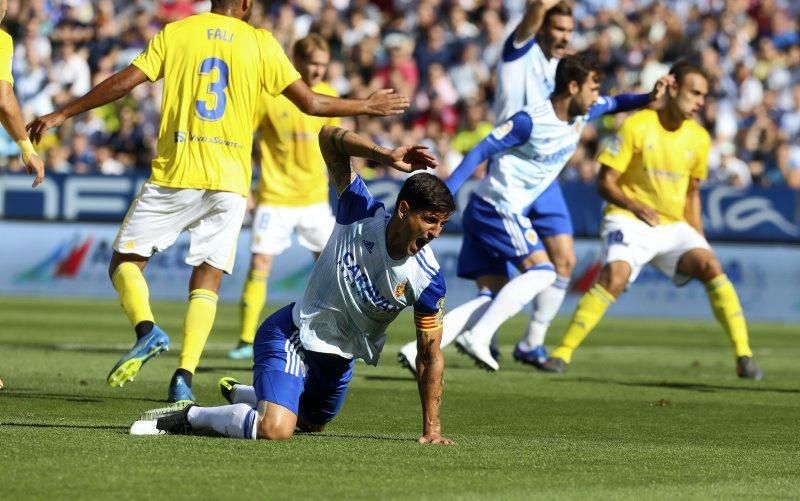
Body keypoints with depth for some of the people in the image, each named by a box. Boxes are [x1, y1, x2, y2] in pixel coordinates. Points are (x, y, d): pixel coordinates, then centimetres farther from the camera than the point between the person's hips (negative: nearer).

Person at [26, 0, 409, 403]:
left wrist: (63, 114, 5)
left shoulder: (175, 33, 4)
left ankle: (146, 329, -19)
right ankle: (184, 375, -10)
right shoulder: (261, 43, 6)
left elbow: (125, 82, -3)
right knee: (207, 278, 7)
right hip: (230, 181, 1)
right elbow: (311, 103, 6)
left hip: (175, 174, -1)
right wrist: (368, 106, 22)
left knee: (125, 261, 9)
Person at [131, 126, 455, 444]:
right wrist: (385, 155, -35)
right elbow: (329, 137, -18)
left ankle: (239, 395, 57)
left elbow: (430, 355, -8)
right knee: (275, 430, -27)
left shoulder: (428, 281, -18)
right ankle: (190, 417, -4)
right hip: (292, 335, -5)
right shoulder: (361, 214, -22)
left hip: (340, 358, 5)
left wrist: (432, 428, -11)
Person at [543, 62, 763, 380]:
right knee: (615, 276, -30)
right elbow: (605, 182, -6)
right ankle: (563, 353, -21)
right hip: (629, 222, -4)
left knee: (711, 266, -20)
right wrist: (635, 206, -21)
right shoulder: (637, 126, -10)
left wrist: (698, 238, 8)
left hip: (674, 226, 4)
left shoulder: (699, 138, 4)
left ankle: (744, 356, -16)